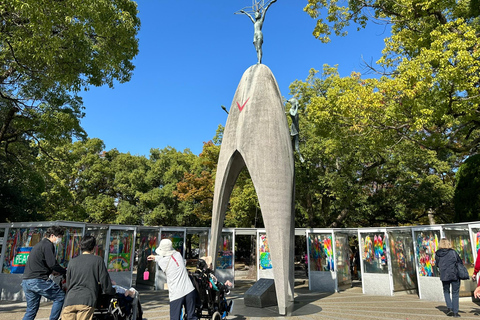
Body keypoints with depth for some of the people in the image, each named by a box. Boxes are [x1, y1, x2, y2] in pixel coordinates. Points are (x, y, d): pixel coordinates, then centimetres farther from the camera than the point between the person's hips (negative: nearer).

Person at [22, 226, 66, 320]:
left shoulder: (39, 244, 22)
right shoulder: (48, 245, -9)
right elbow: (52, 264, -16)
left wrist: (52, 271, 22)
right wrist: (66, 271, -5)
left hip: (26, 281, 10)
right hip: (38, 280, -10)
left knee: (31, 311, 15)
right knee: (60, 296, -2)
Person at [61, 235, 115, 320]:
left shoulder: (72, 262, 17)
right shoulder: (98, 260, 6)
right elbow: (105, 283, 6)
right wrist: (113, 291, 26)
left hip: (70, 300, 4)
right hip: (87, 301, -4)